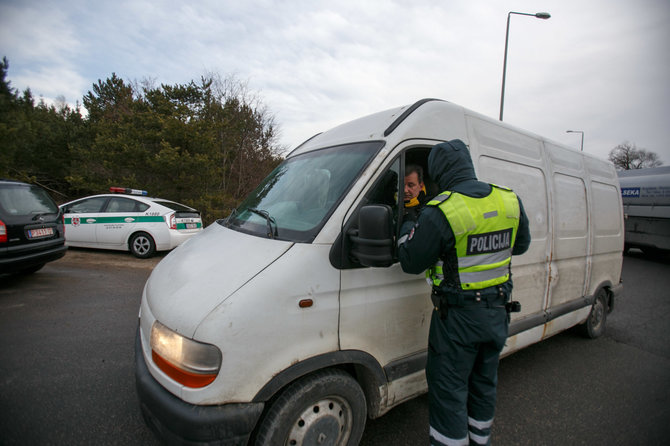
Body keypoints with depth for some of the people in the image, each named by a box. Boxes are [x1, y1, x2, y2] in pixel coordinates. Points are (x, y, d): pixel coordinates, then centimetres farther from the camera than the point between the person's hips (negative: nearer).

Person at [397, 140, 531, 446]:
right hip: (497, 311, 7)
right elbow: (521, 245, 13)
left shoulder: (441, 212, -23)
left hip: (458, 317, -7)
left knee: (448, 390, 10)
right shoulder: (510, 201, -2)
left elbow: (411, 263, -14)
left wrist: (407, 228, 3)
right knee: (484, 381, 25)